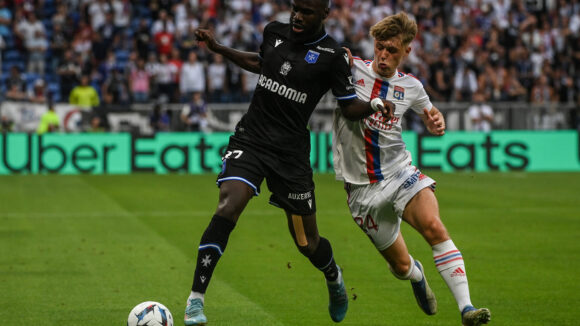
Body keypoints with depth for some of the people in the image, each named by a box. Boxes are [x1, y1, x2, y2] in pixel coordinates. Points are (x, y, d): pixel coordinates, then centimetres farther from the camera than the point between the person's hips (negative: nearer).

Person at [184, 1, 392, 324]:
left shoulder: (333, 55, -6)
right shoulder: (274, 32, 6)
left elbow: (350, 107, -2)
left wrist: (374, 105, -22)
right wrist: (218, 48, 24)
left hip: (291, 152, -2)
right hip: (250, 139, 2)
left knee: (307, 241, 7)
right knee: (228, 207, -24)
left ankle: (334, 280, 44)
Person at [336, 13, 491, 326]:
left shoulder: (411, 86, 5)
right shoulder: (351, 69, -5)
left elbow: (431, 114, 23)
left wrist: (437, 123, -2)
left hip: (400, 172, 1)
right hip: (362, 185, -1)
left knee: (433, 226, -29)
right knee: (400, 265, 4)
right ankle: (416, 274, 45)